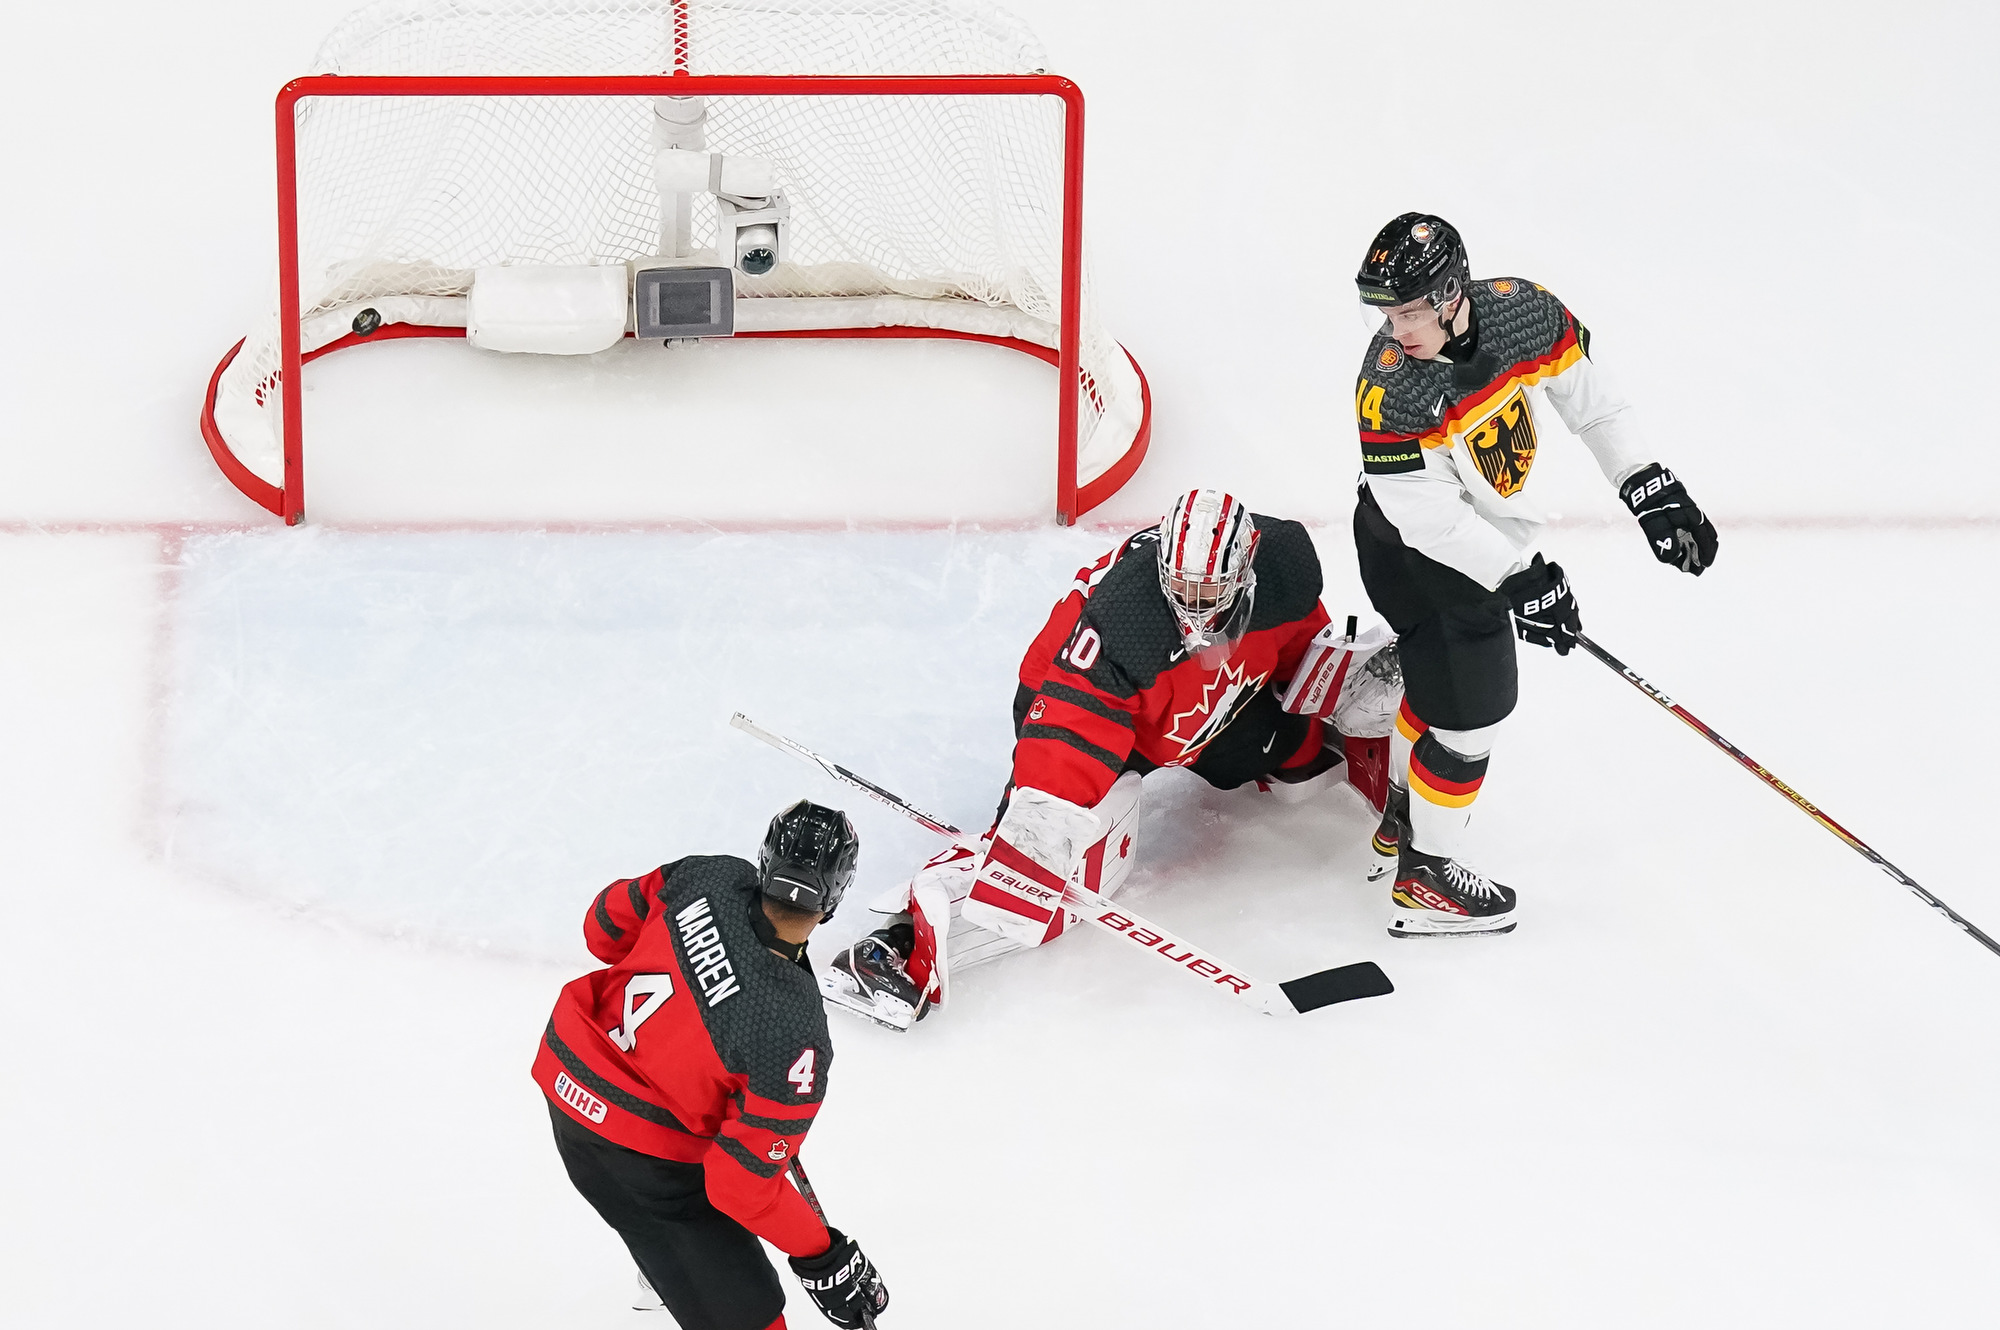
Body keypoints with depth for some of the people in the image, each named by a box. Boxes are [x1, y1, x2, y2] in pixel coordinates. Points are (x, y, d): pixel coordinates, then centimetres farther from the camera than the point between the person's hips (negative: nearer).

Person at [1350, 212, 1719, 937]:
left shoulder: (1522, 312, -19)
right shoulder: (1390, 388, -34)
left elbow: (1586, 393, -5)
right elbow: (1427, 515, -30)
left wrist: (1647, 484, -7)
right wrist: (1517, 580, -32)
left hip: (1488, 532, 7)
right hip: (1416, 551, -7)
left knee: (1442, 674, 25)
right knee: (1470, 706, -4)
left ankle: (1404, 815, 48)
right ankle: (1425, 874, 13)